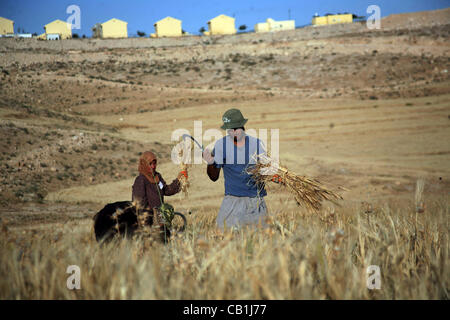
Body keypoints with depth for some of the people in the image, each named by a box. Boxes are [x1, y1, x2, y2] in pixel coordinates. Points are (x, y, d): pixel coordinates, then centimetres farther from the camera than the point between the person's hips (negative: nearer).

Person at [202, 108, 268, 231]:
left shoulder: (257, 143, 1)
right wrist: (210, 164, -15)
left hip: (256, 199, 1)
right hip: (232, 199, -1)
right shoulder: (221, 144, 0)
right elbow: (214, 177, 4)